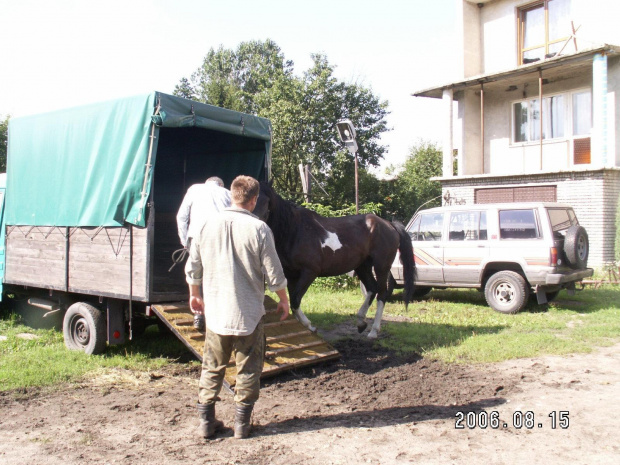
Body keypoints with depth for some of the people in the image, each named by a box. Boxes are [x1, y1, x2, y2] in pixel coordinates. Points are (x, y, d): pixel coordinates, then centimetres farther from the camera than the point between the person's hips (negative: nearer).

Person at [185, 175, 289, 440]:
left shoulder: (209, 225, -1)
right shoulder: (258, 228, -12)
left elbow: (192, 267, 7)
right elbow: (274, 273, -9)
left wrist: (194, 295, 24)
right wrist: (283, 300, 8)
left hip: (215, 311, 3)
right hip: (249, 313, -3)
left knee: (212, 368, 15)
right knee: (248, 369, 11)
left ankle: (206, 422, 21)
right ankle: (242, 423, 17)